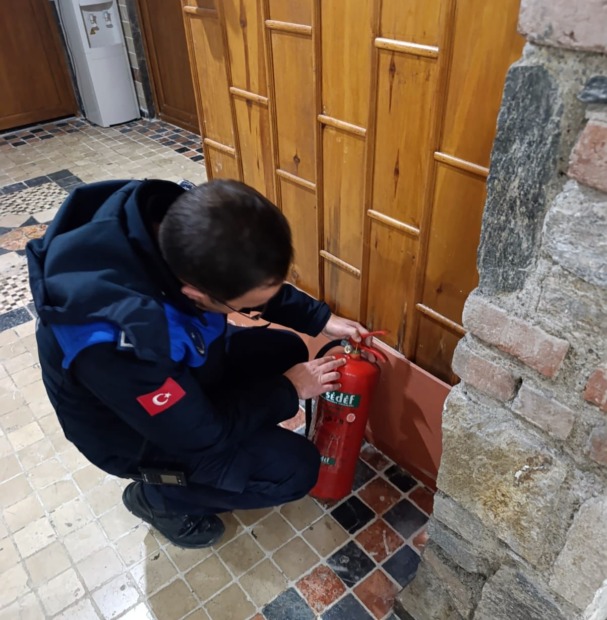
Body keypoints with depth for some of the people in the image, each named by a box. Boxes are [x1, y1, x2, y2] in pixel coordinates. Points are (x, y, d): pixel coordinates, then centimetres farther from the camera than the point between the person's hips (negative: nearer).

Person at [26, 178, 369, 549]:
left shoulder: (184, 227, -24)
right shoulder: (115, 339, -43)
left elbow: (258, 282, -2)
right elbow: (201, 431, -27)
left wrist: (321, 319, -7)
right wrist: (289, 390, -16)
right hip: (137, 430, -6)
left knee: (288, 350, 7)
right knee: (295, 469, -10)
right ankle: (159, 496, 10)